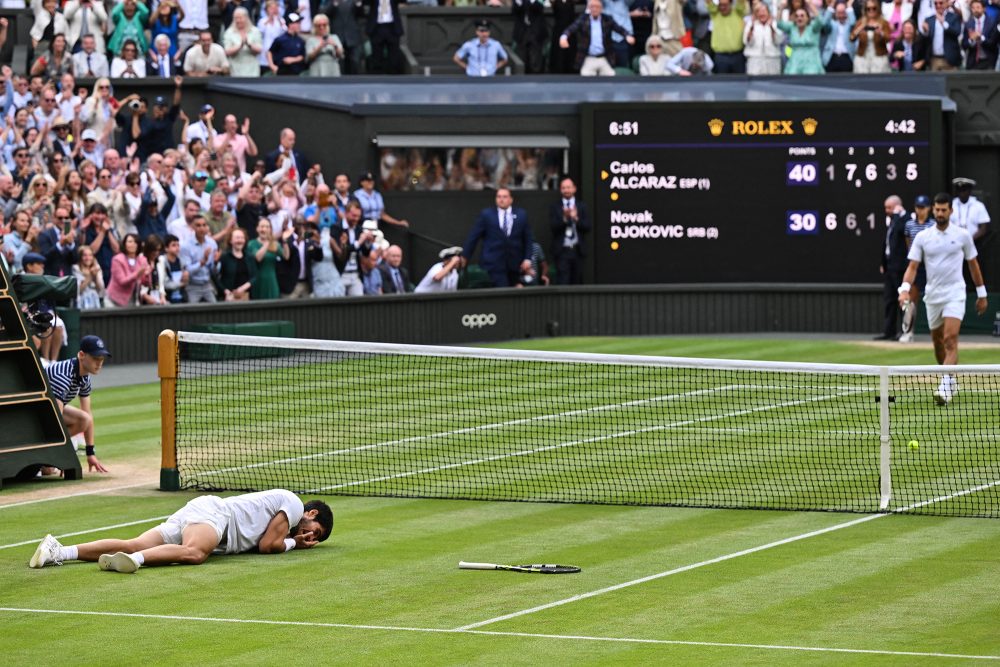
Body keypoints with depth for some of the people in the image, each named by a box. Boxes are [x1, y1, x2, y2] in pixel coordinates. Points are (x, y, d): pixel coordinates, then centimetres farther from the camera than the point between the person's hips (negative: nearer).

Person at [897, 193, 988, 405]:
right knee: (938, 341, 12)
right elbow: (913, 266, -1)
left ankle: (945, 388, -26)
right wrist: (904, 289, -18)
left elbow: (973, 264, 10)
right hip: (932, 296, 3)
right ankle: (952, 381, 31)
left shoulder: (962, 235, 0)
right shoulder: (922, 237, 2)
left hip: (955, 294, -3)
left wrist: (981, 294, 12)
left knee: (950, 339, -18)